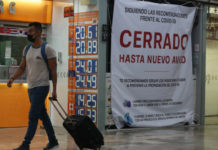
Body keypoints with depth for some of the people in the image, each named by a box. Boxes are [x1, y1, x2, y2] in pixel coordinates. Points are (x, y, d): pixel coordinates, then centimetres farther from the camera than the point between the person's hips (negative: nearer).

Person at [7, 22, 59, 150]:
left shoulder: (47, 49, -10)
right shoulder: (27, 49, 11)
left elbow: (53, 70, -9)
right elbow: (22, 67, 13)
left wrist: (54, 90, -12)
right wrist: (13, 78, -5)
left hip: (41, 87, -7)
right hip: (31, 87, 7)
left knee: (33, 116, -10)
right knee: (43, 115, 13)